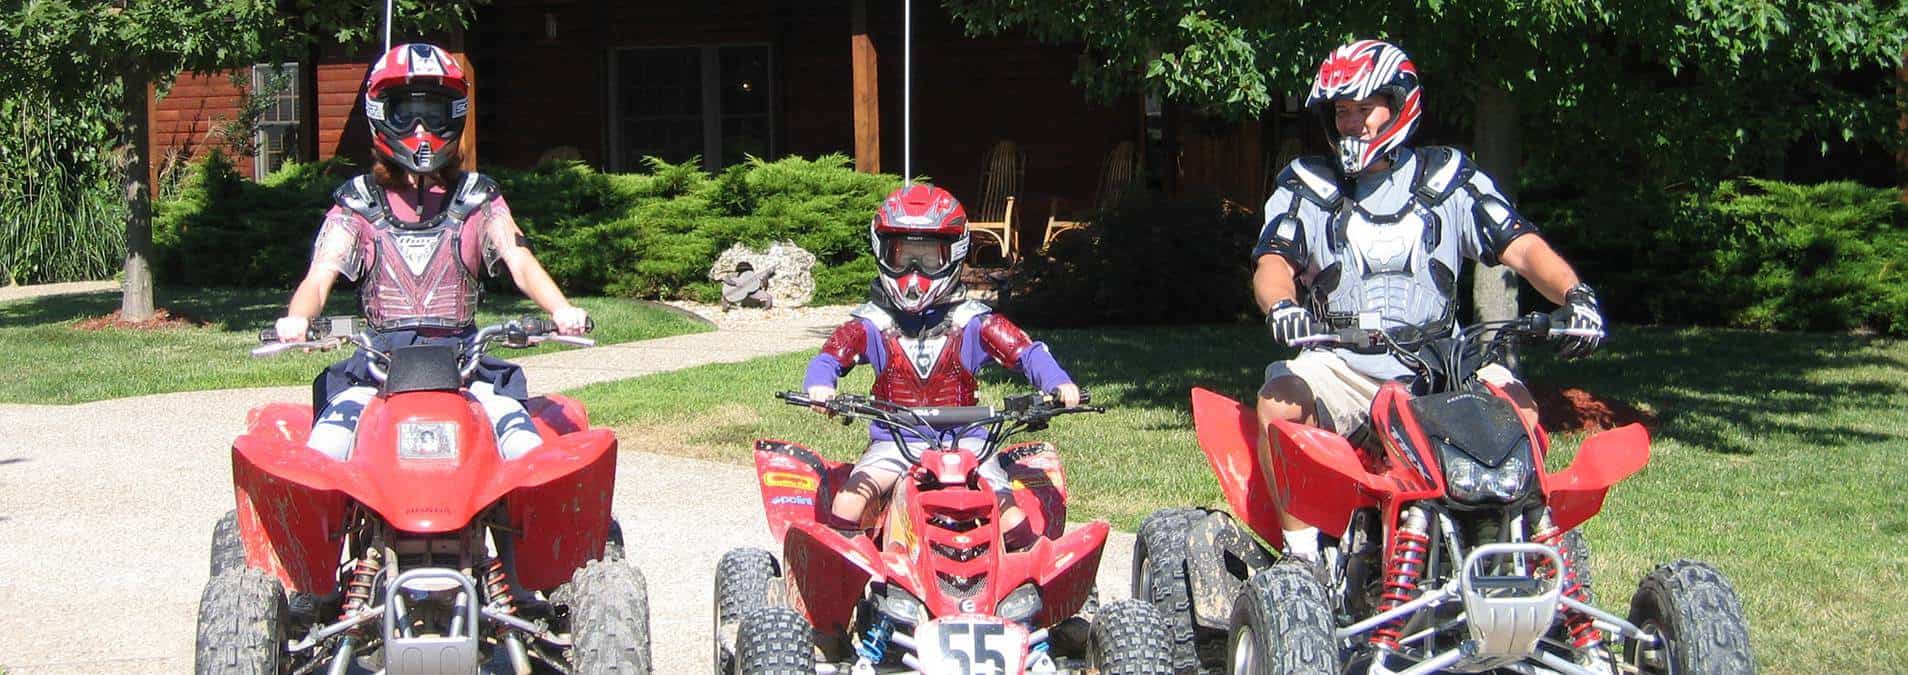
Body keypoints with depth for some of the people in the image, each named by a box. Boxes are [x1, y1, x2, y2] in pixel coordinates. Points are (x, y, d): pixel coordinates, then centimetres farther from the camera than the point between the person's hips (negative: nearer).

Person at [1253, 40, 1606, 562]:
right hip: (1338, 358, 0)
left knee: (1517, 403, -25)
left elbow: (1521, 247, 1)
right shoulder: (1307, 187, 10)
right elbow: (1272, 262, -4)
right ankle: (1300, 552, -24)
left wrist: (1575, 294, -19)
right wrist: (1281, 304, -30)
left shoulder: (1449, 180, 9)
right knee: (1280, 401, -30)